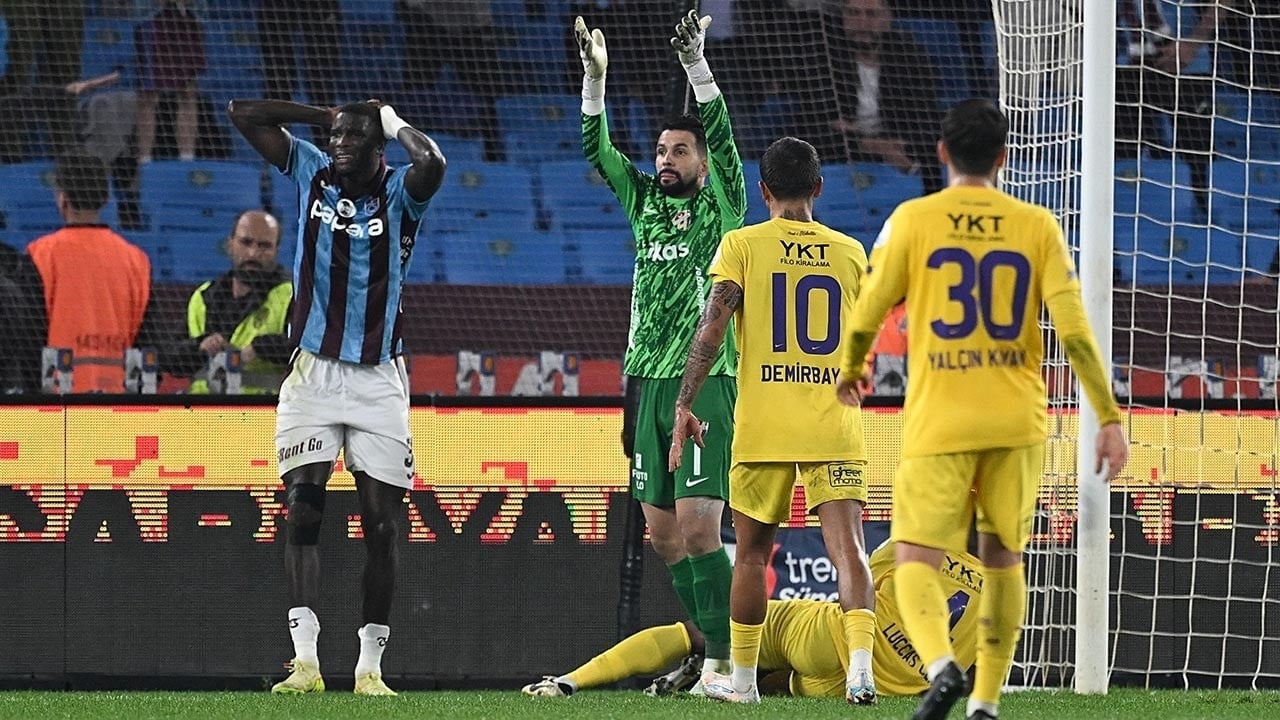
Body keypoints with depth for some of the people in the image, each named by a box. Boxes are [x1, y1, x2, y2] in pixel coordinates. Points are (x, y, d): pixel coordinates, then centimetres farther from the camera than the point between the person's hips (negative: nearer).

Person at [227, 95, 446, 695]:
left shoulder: (399, 191, -2)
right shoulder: (311, 172, 6)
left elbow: (431, 163, -26)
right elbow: (242, 113, 4)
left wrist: (394, 123, -8)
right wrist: (325, 115, 5)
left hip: (378, 379, -1)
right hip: (312, 372, 1)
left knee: (380, 524, -1)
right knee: (301, 508, -11)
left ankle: (369, 666, 6)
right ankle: (305, 661, -16)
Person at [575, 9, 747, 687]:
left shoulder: (722, 208, 0)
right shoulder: (645, 201, 15)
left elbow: (721, 138, -13)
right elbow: (596, 148, 13)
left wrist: (696, 65, -22)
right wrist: (594, 74, 2)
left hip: (707, 384, -6)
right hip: (649, 384, 7)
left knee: (696, 528, -15)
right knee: (663, 534, 6)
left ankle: (722, 660, -14)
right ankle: (707, 644, 15)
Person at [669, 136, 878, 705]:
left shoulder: (743, 245, 0)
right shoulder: (851, 253, 8)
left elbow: (712, 326, -9)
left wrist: (684, 405, -6)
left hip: (762, 425, -1)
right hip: (835, 426, 1)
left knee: (752, 552, 12)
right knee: (847, 546, -8)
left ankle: (742, 679, 21)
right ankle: (860, 665, -27)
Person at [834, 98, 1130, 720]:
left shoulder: (912, 220, -3)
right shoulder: (1036, 226, 1)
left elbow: (866, 316, 3)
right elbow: (1074, 329, -5)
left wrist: (851, 371, 24)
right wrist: (1109, 417, 0)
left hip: (939, 422, -2)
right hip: (1017, 423, 2)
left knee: (916, 560, -2)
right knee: (1003, 559, 17)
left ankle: (940, 665, -30)